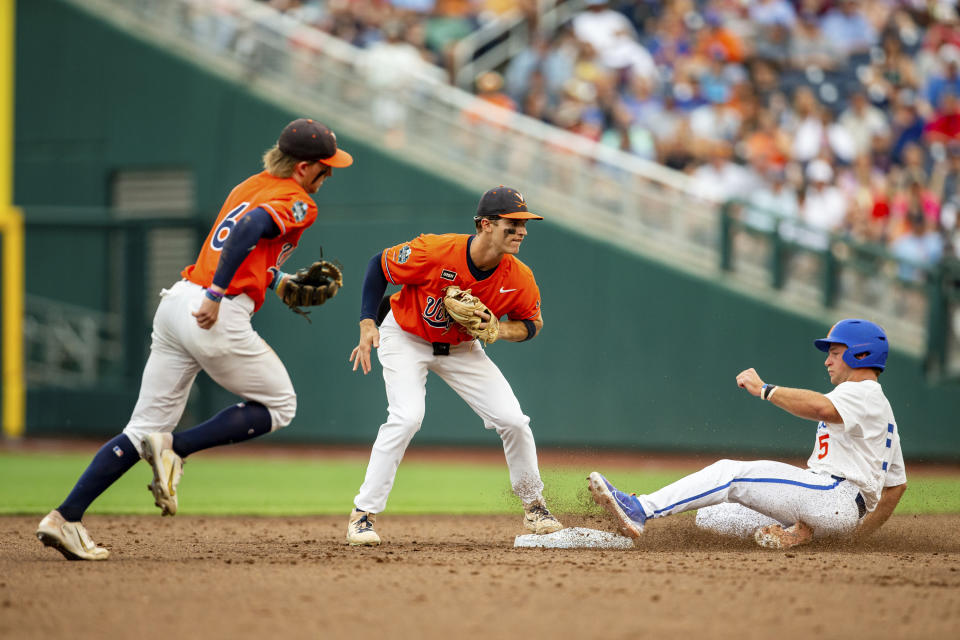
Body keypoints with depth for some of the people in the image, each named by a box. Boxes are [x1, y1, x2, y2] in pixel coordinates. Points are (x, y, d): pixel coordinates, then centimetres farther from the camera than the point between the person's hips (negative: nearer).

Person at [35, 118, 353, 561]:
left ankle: (65, 518, -2)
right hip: (220, 320, -8)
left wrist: (277, 281, 34)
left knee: (144, 430, 9)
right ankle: (175, 448, -3)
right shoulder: (297, 204, -5)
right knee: (279, 405, 14)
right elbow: (249, 229, -23)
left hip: (176, 304, 8)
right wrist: (217, 296, -27)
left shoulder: (249, 187, 22)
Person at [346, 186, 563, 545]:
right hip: (405, 338, -4)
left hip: (461, 347, 4)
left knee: (513, 420, -4)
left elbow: (533, 323, -2)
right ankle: (363, 514, -17)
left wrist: (500, 331, -24)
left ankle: (533, 505, 20)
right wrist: (368, 324, -23)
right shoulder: (434, 252, -33)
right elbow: (380, 264, -17)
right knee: (407, 417, -26)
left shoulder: (519, 279, -21)